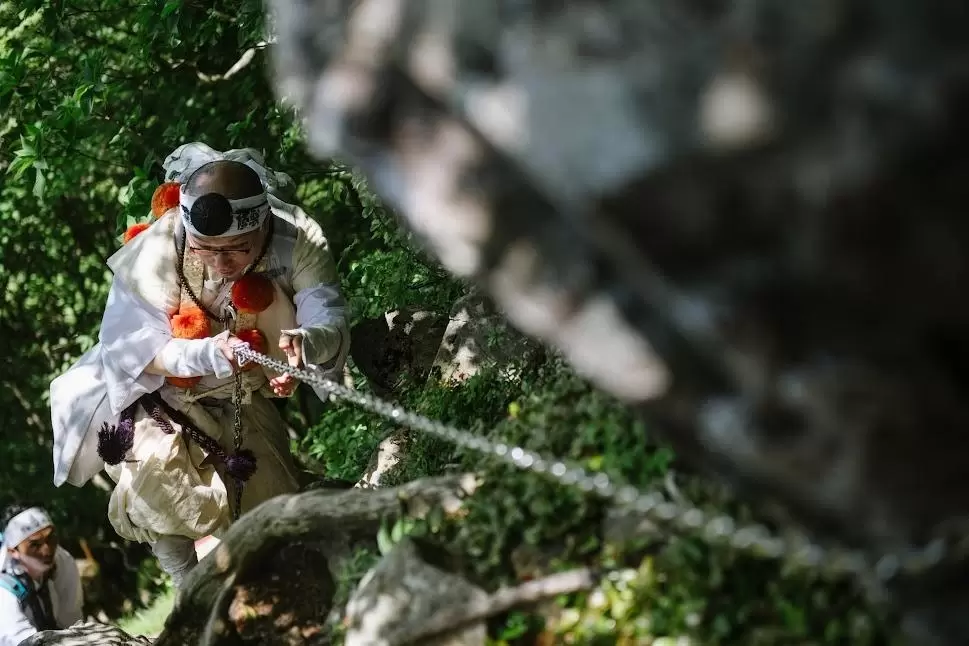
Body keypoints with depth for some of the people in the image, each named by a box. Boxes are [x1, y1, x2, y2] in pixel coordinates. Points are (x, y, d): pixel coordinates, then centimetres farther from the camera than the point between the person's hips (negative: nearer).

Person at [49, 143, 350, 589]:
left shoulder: (298, 242, -31)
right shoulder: (153, 257, -35)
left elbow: (332, 323, -37)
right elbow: (128, 352, -29)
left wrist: (309, 343, -63)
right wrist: (205, 354, -47)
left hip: (243, 399, 3)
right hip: (158, 395, -3)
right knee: (162, 468, -30)